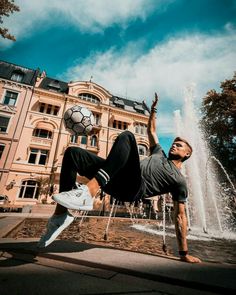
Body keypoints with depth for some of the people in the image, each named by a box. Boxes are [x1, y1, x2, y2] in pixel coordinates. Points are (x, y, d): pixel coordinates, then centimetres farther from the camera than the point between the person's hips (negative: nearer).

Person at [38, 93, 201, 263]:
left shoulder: (179, 181, 15)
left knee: (127, 136, -29)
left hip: (133, 187, -7)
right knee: (72, 153, -7)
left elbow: (180, 217, 12)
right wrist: (154, 109, 38)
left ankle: (89, 191, -42)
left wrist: (184, 253, 10)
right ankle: (61, 214, -10)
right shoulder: (160, 154, 32)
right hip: (116, 179, 7)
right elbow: (151, 131, 42)